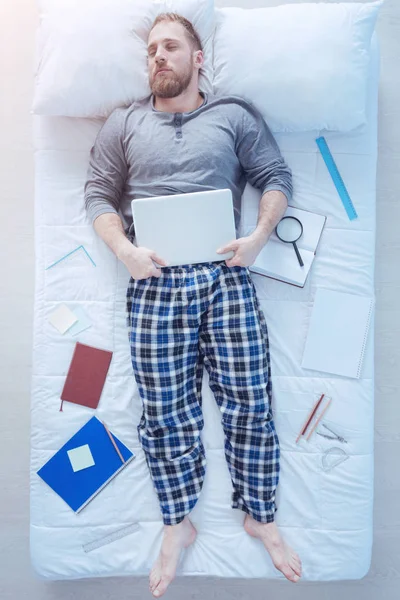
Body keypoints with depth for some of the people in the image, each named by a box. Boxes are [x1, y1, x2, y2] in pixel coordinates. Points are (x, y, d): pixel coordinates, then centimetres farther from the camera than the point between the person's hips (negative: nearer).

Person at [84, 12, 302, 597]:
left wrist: (259, 235, -6)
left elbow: (277, 177, 12)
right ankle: (178, 525, 30)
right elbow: (99, 196, 12)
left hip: (227, 279, 0)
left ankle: (259, 516, 30)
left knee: (250, 402, 4)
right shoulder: (124, 122, 16)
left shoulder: (235, 114, 14)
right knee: (165, 412, 5)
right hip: (154, 286, 1)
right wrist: (125, 250, -6)